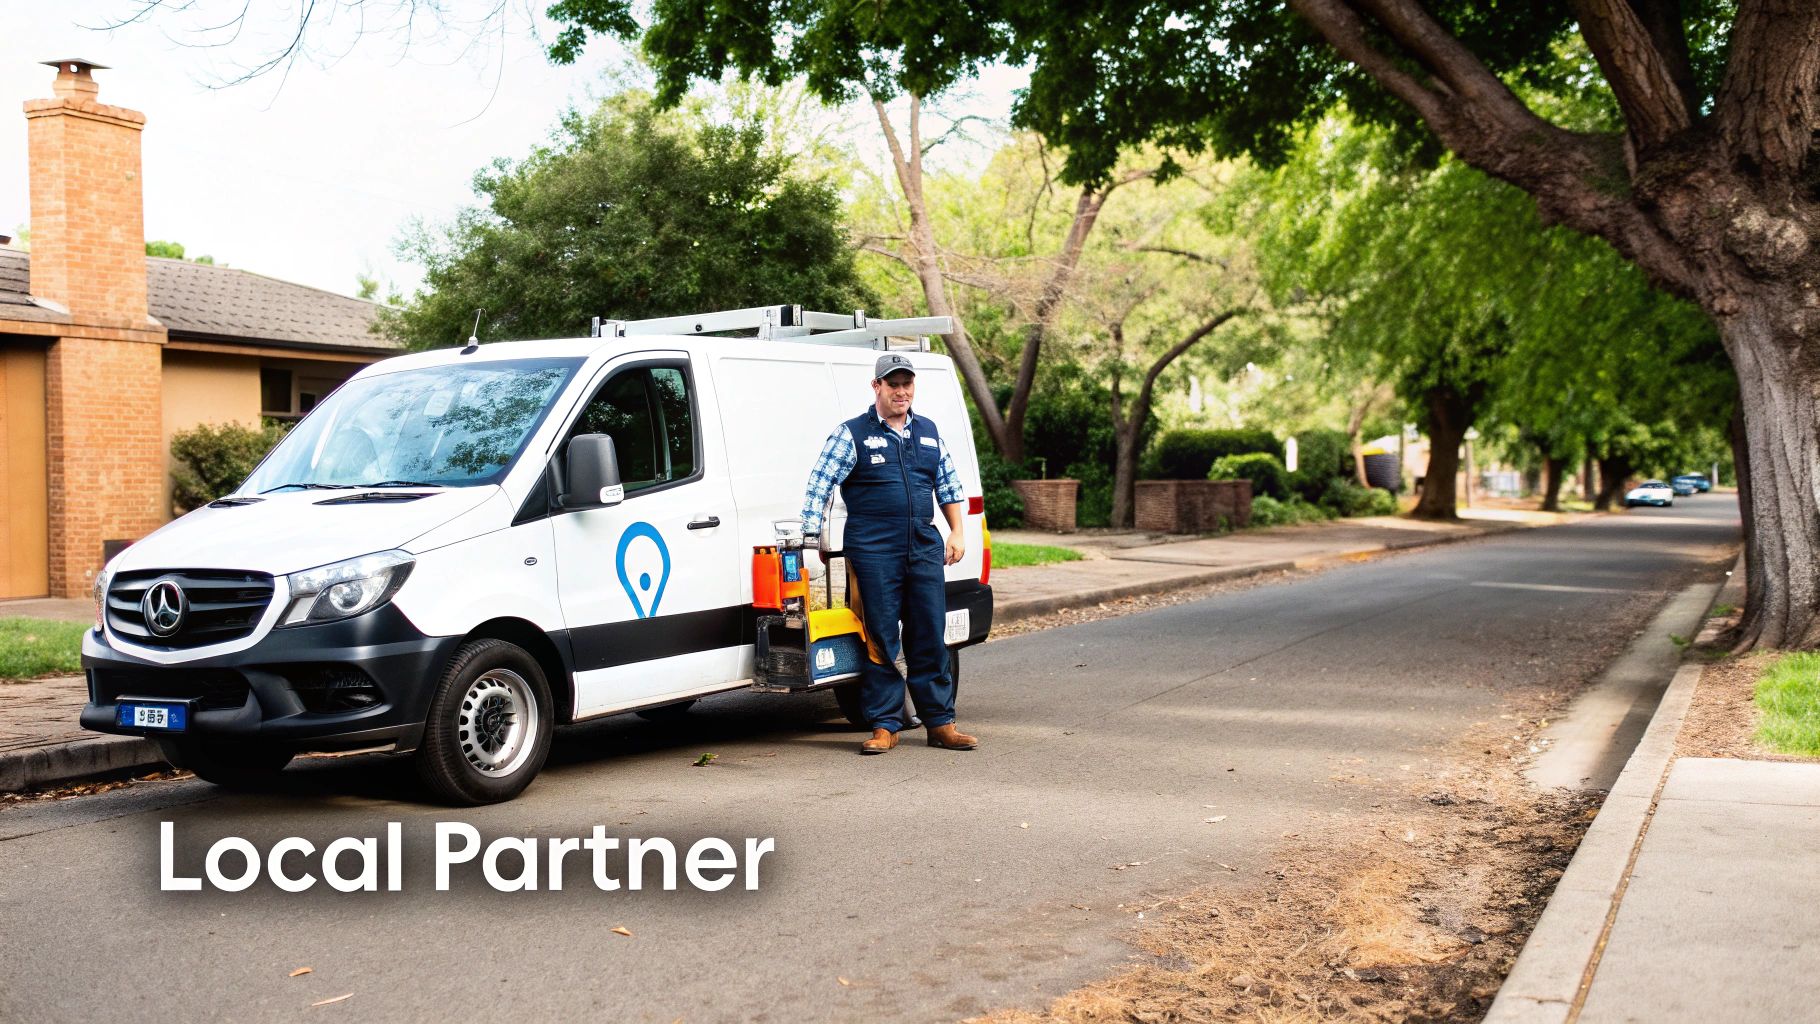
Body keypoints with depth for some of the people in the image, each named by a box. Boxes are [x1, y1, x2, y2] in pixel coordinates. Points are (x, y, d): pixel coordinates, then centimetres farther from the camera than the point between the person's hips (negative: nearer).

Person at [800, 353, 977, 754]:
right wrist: (811, 536, -9)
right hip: (873, 552, -4)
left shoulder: (928, 432, 16)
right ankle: (885, 726, 7)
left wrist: (956, 533, 14)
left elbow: (949, 484, 22)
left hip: (925, 548, 4)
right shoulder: (852, 434, 1)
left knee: (930, 638, 7)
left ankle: (941, 723, 14)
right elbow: (818, 486, -2)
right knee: (880, 641, -1)